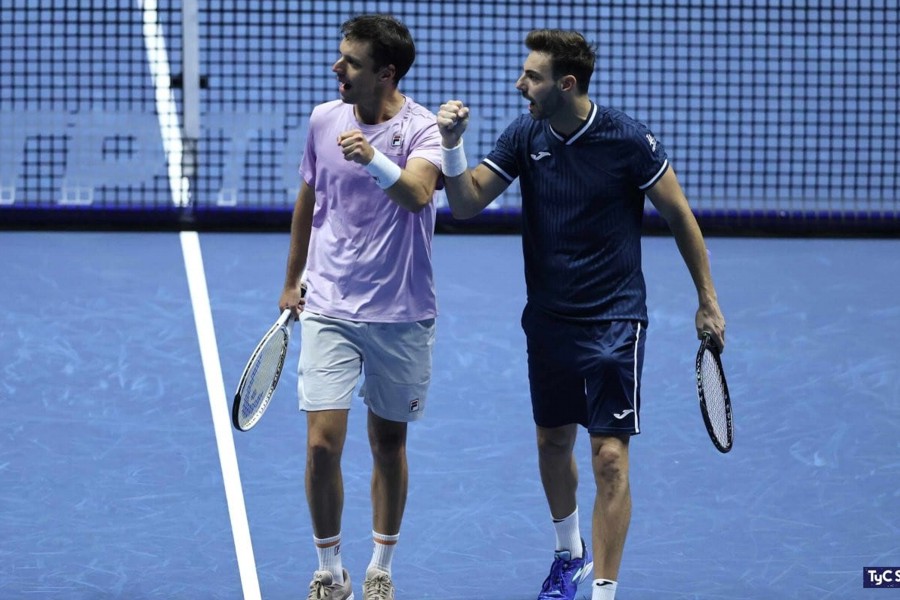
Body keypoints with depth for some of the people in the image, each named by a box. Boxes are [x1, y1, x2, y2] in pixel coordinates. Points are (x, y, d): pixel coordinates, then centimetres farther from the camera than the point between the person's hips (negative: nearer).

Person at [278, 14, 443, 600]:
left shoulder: (421, 127, -12)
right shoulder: (324, 119, 1)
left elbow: (418, 194, -32)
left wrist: (375, 160, -51)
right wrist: (293, 279, 23)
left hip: (401, 315, -2)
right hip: (329, 307, 2)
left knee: (389, 444, 11)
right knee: (323, 443, -8)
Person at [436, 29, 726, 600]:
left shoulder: (628, 140, -15)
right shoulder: (525, 136, -3)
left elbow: (680, 214, -4)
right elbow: (466, 204, -5)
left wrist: (708, 301, -1)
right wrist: (453, 145, -23)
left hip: (614, 322, -5)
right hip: (548, 318, 5)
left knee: (610, 458, -9)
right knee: (553, 442, 18)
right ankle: (570, 552, 42)